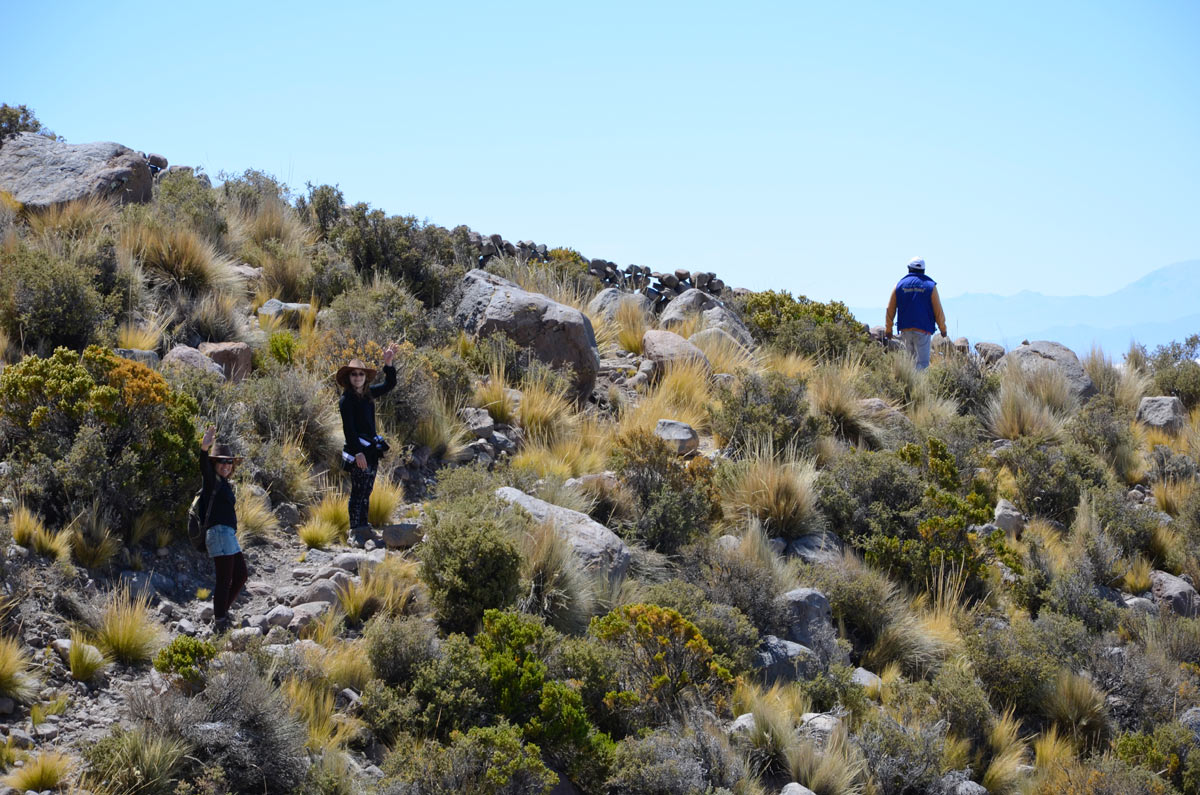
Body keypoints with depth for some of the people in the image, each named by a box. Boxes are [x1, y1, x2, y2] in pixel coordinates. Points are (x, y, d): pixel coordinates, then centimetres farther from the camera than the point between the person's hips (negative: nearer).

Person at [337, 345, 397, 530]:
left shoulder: (368, 394, 10)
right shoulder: (346, 400, -10)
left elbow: (389, 384, 22)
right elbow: (348, 428, -16)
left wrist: (388, 363, 8)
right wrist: (357, 452, -23)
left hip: (371, 450, 8)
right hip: (358, 450, -8)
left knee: (366, 491, 13)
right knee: (358, 492, -6)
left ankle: (363, 527, 21)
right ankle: (355, 529, -2)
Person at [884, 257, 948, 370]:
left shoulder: (900, 285, 7)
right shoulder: (930, 285, 1)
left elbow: (890, 309, 9)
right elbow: (938, 311, 2)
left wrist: (888, 329, 17)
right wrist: (943, 329, 14)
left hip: (905, 330, 3)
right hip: (923, 330, -3)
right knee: (922, 362, -6)